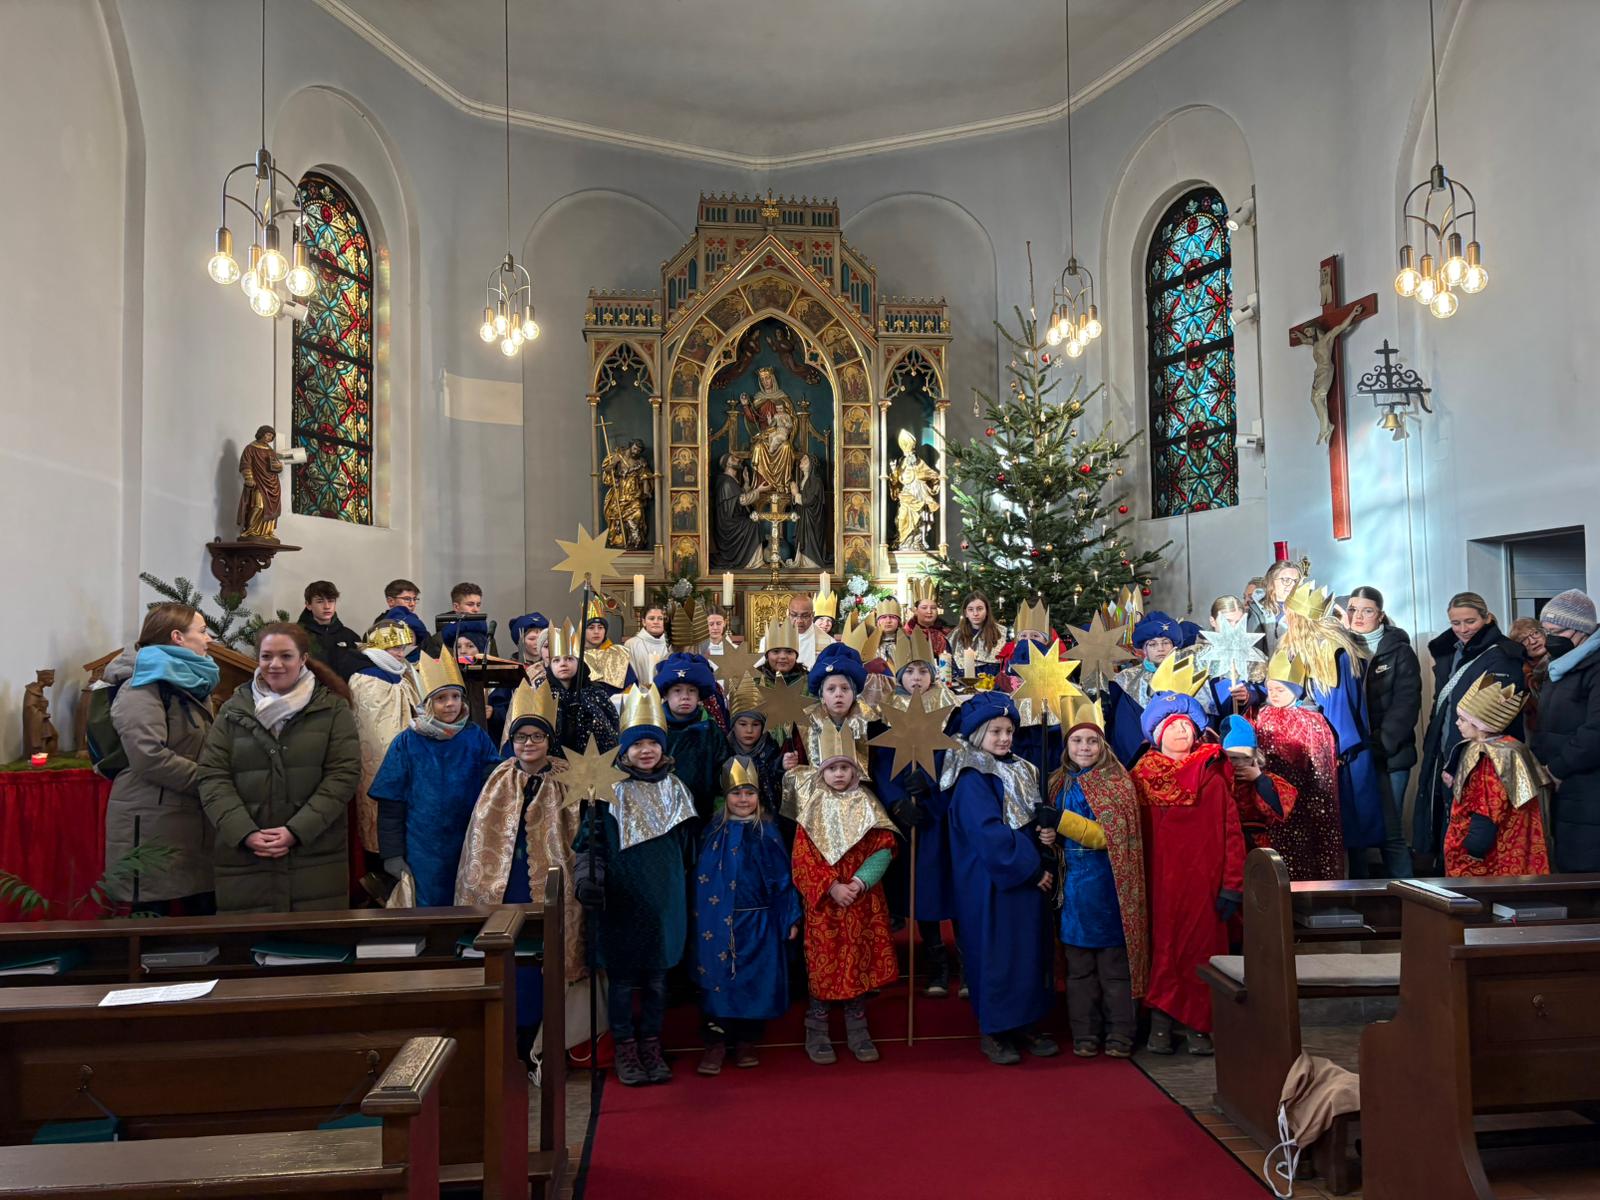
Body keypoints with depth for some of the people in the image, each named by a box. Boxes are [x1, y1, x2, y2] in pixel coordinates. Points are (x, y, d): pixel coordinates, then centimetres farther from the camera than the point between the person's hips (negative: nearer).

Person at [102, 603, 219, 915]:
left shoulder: (186, 683, 15)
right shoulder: (142, 688, -13)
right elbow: (150, 757, -25)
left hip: (194, 821, 9)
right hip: (153, 825, -9)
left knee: (205, 916, 10)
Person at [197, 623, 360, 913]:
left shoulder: (333, 708, 4)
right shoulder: (233, 710, 10)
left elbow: (344, 774, -4)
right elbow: (213, 777, 4)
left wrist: (297, 831, -12)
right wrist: (244, 833, -10)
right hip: (244, 859, 2)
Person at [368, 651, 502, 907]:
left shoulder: (476, 736, -1)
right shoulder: (407, 743, -3)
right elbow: (391, 804, -1)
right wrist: (393, 854, -4)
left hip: (470, 849, 1)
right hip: (424, 852, -1)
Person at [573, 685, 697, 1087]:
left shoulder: (675, 789, 6)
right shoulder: (609, 791, -4)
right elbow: (588, 842, -3)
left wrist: (685, 891, 14)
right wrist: (587, 879, -16)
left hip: (665, 900, 3)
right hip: (622, 901, -3)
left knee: (657, 976, 11)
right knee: (623, 977, 5)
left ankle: (651, 1048, 24)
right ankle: (625, 1050, 19)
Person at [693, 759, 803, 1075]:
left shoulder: (767, 833, -2)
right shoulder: (714, 831, 3)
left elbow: (783, 879, -1)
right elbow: (700, 877, 5)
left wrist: (791, 918, -3)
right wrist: (701, 918, 2)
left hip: (756, 922, -1)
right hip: (719, 922, 1)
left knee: (754, 980, 5)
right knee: (717, 977, 1)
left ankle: (746, 1041, 21)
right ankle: (716, 1042, 12)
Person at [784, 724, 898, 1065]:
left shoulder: (866, 806, 4)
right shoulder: (811, 810, -2)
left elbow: (883, 848, -3)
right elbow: (803, 859, -7)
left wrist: (860, 882, -16)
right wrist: (831, 887, -17)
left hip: (862, 902, 2)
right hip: (821, 902, -2)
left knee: (859, 962, 6)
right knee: (822, 963, 1)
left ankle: (858, 1032, 20)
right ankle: (816, 1034, 15)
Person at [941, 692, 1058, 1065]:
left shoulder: (1022, 771, 13)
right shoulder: (972, 779, -13)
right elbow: (990, 834, -21)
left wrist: (1047, 834, -6)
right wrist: (1032, 869, -18)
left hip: (1029, 880, 8)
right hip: (992, 882, -8)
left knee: (1030, 949, 12)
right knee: (995, 953, -1)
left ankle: (1026, 1024, 24)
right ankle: (992, 1031, 13)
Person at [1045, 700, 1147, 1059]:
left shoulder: (1118, 781, -5)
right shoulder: (1059, 783, 9)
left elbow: (1111, 836, -15)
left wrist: (1062, 820, -22)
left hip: (1108, 887, -4)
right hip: (1073, 885, 4)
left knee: (1114, 964, 3)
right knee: (1079, 966, 9)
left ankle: (1119, 1035, 15)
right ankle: (1084, 1035, 19)